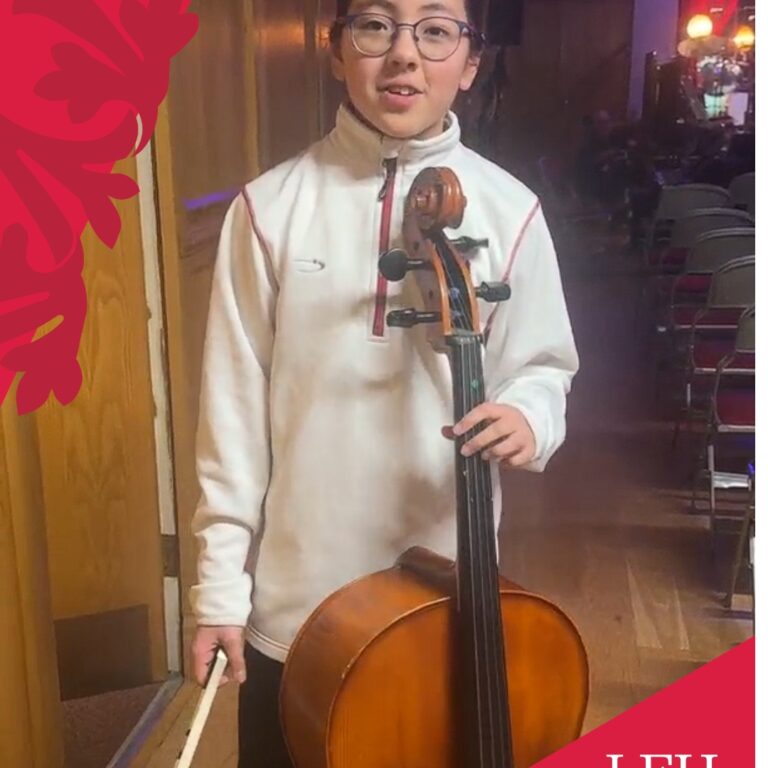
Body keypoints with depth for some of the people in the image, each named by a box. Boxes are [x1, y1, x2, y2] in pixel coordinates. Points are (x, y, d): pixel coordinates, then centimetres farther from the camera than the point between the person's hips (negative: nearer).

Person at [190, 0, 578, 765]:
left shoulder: (507, 210, -6)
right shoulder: (271, 207, -8)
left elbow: (544, 369, 4)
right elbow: (234, 411, -5)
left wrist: (527, 414, -20)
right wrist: (220, 587, -3)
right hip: (296, 598, 0)